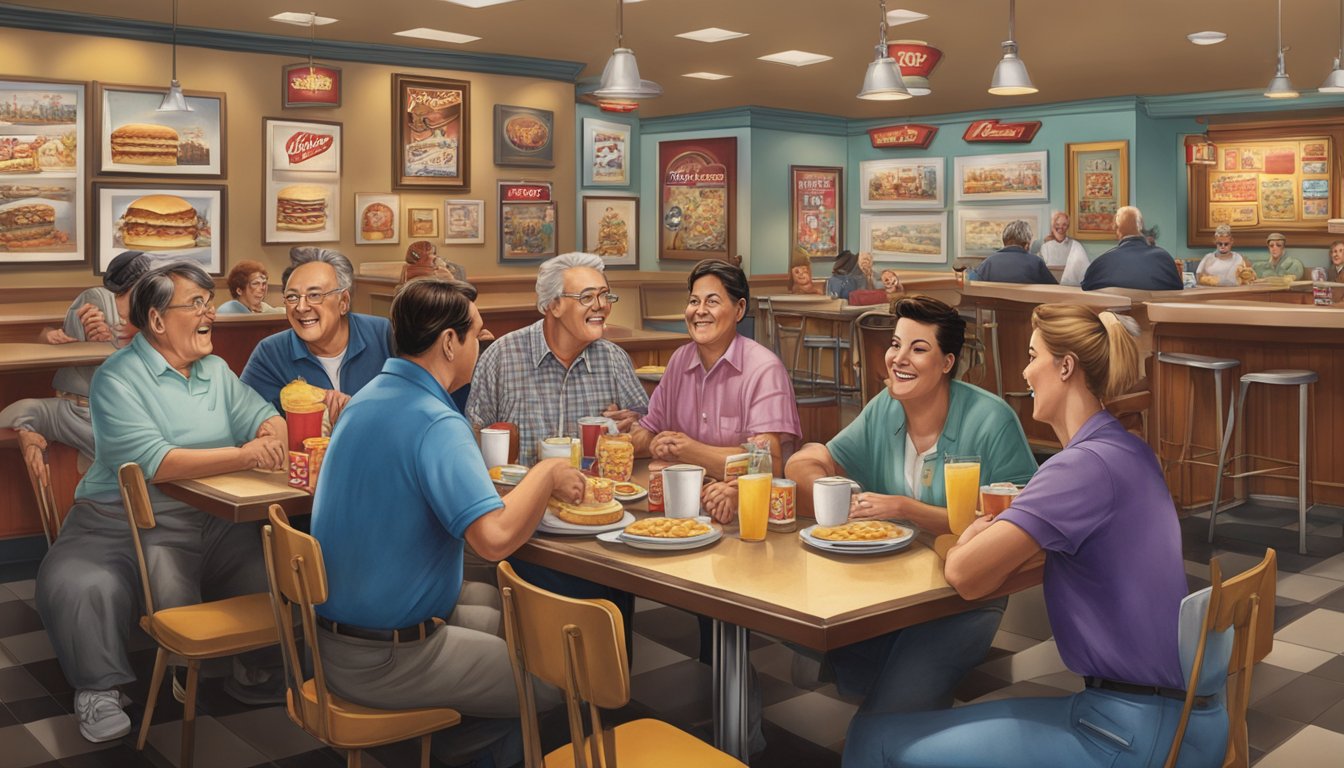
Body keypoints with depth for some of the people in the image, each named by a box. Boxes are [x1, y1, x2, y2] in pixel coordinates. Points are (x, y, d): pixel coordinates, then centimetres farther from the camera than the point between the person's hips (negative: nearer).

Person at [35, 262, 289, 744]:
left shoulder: (216, 371, 13)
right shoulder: (117, 378, -8)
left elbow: (267, 419, 4)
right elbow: (152, 463, -21)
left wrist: (270, 438, -22)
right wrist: (243, 456, -28)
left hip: (213, 520, 5)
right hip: (126, 523, -5)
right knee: (77, 588, -29)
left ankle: (257, 670, 12)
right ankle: (100, 690, -4)